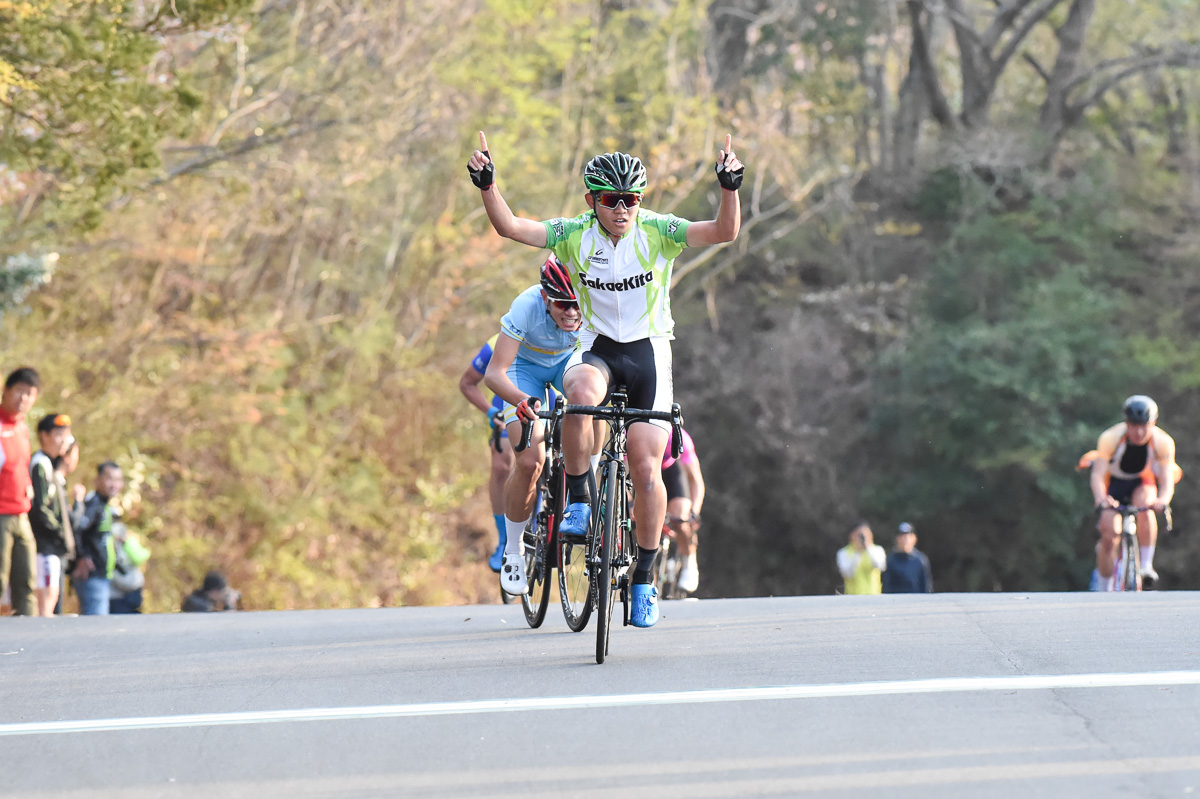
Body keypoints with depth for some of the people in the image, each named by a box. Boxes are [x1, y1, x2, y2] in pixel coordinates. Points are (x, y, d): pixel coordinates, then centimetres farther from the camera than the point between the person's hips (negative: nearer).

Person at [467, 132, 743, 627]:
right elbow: (510, 227, -17)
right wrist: (487, 185, -33)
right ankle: (578, 503, -19)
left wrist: (729, 187, -40)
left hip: (648, 351, 0)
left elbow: (724, 232, -23)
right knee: (581, 395, -37)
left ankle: (644, 579, 9)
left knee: (646, 468, -7)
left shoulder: (658, 233, -11)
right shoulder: (575, 236, -8)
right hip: (597, 349, 0)